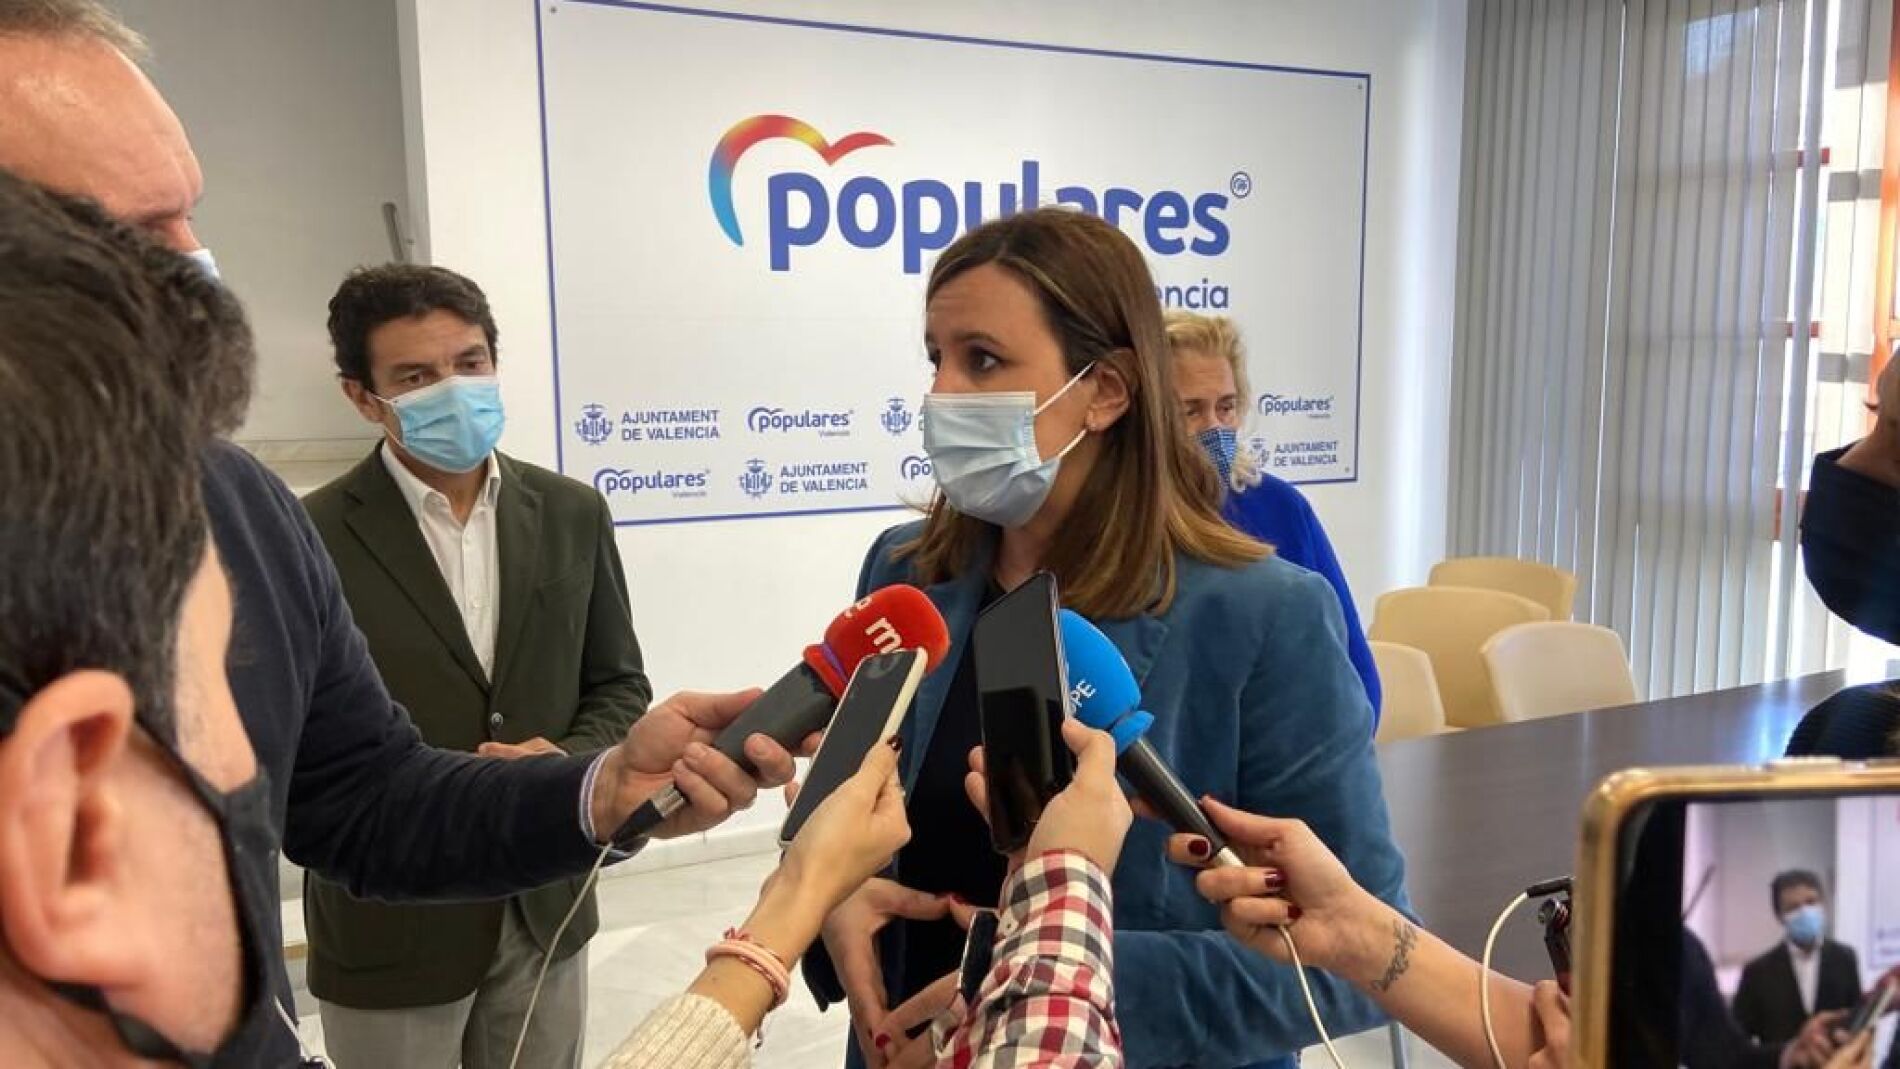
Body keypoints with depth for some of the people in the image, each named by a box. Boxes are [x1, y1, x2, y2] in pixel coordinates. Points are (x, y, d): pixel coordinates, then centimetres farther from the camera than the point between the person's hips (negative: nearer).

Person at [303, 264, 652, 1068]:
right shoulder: (307, 540, -12)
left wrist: (567, 765, -14)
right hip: (389, 926, -3)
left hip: (545, 905, 4)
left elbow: (619, 686, 6)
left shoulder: (572, 514, 0)